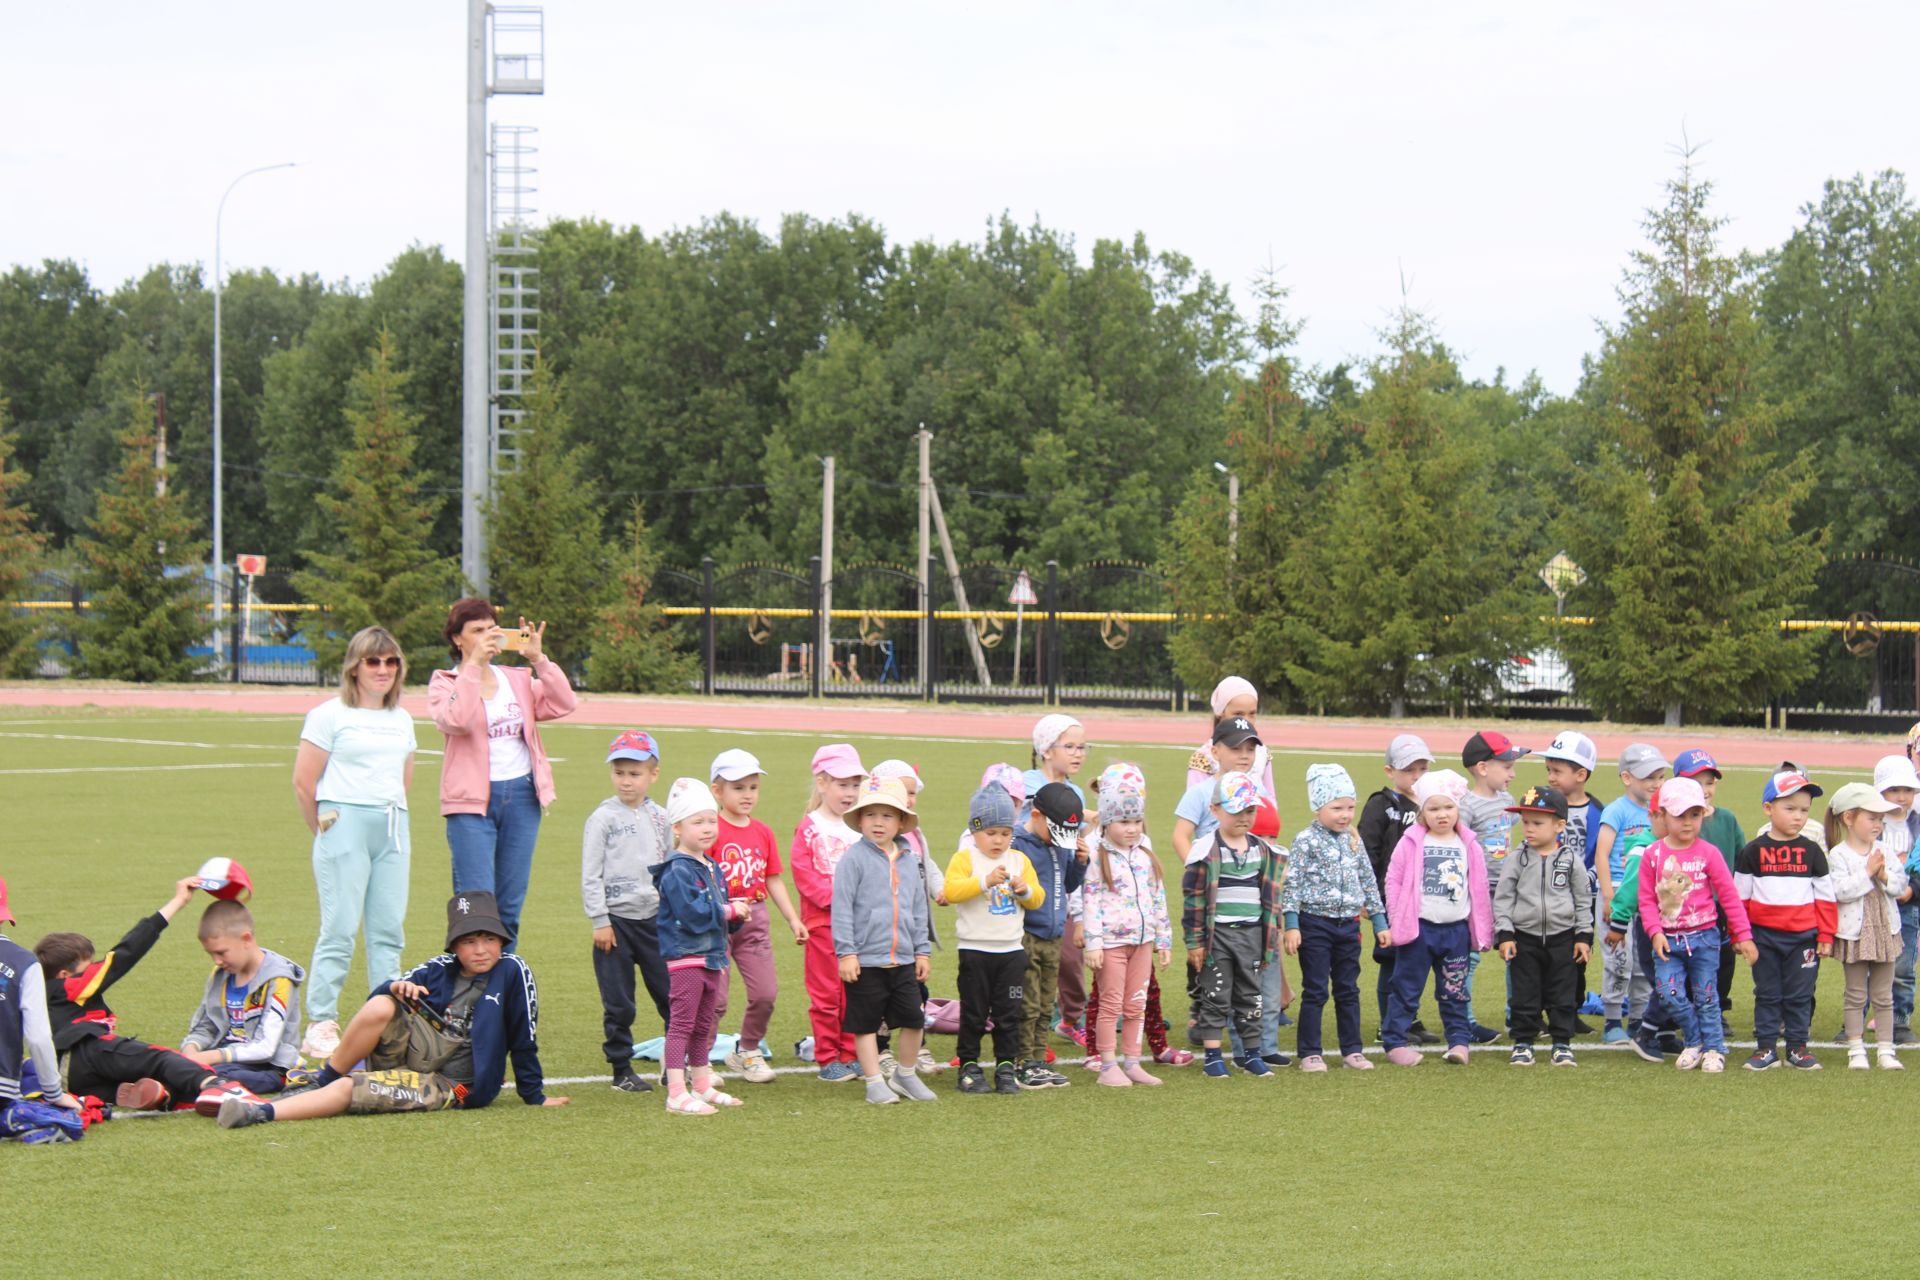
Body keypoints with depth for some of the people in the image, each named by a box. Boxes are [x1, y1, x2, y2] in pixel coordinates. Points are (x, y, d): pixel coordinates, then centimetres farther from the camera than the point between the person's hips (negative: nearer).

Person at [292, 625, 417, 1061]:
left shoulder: (402, 720, 18)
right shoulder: (330, 715, 0)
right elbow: (303, 782, -1)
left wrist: (393, 822, 15)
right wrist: (325, 831, 6)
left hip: (393, 830, 6)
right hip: (345, 826, -6)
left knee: (389, 931, 4)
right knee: (339, 930, -9)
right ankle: (320, 1026, -8)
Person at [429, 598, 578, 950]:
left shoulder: (518, 679, 13)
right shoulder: (445, 683, 1)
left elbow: (562, 705, 0)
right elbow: (454, 721, -19)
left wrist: (538, 660, -7)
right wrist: (474, 664, -19)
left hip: (521, 795, 4)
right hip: (472, 801, -4)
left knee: (510, 905, 8)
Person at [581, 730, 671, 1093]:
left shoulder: (660, 818, 8)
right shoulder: (603, 817, -5)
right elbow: (590, 875, -6)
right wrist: (600, 922, -10)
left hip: (654, 918, 4)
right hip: (617, 919, -4)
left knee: (672, 995, 4)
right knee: (619, 1003, 1)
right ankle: (622, 1069, 12)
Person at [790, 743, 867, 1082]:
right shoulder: (809, 827, -4)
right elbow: (802, 871, -10)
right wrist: (833, 897, -18)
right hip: (822, 920, -5)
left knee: (854, 991, 7)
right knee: (825, 993, 0)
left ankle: (850, 1054, 15)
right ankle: (827, 1057, 6)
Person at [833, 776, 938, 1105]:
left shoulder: (908, 861, 9)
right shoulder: (855, 859, -8)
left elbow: (918, 909, 17)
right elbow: (842, 907, -11)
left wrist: (922, 951, 15)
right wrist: (846, 952, -15)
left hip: (902, 960, 5)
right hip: (865, 960, -5)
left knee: (914, 1018, 7)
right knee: (866, 1023, 3)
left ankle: (906, 1075, 25)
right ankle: (875, 1082, 12)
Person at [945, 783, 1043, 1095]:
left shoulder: (1019, 859, 10)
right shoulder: (965, 858, -5)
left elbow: (1038, 897, 10)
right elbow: (951, 891, -21)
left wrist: (1025, 890, -12)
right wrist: (985, 881, -29)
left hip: (1011, 950, 4)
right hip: (975, 950, -4)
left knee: (1010, 1014, 6)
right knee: (974, 1013, 3)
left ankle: (1007, 1069, 12)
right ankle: (969, 1068, 10)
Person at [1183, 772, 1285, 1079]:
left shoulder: (1261, 850, 8)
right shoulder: (1206, 851, -10)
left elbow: (1269, 895, 16)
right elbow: (1192, 899, -9)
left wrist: (1270, 936, 14)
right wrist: (1194, 942, -11)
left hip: (1251, 934, 5)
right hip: (1216, 935, -5)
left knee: (1250, 995, 12)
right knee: (1215, 997, 0)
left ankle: (1251, 1053, 21)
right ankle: (1213, 1057, 5)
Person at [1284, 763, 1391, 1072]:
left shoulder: (1353, 841, 8)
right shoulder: (1307, 841, -9)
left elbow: (1369, 882, 15)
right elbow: (1292, 884, -11)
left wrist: (1380, 923, 14)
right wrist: (1292, 926, -17)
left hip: (1348, 925, 5)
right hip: (1315, 924, -5)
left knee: (1348, 990, 11)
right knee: (1315, 991, -1)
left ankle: (1351, 1049, 18)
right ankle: (1310, 1053, 5)